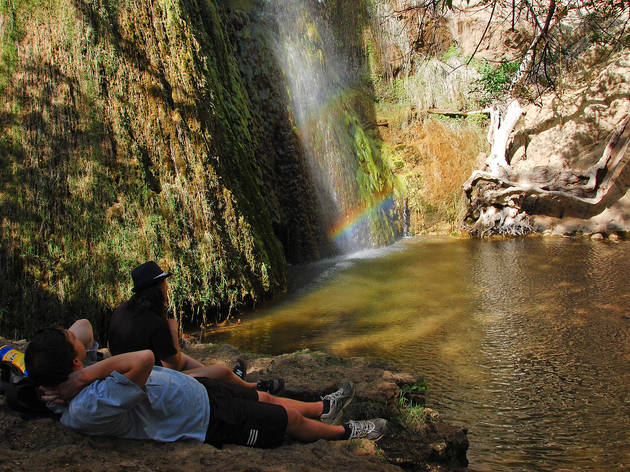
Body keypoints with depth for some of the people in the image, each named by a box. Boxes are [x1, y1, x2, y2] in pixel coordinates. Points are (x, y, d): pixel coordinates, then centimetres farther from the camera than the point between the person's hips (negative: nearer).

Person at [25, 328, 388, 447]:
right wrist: (89, 375, -38)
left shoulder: (70, 388, -7)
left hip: (195, 389, 9)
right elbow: (144, 359, -47)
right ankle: (344, 432, 37)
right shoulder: (88, 408, -36)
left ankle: (324, 409, 51)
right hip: (207, 420, -9)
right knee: (290, 419, 9)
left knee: (266, 398, 25)